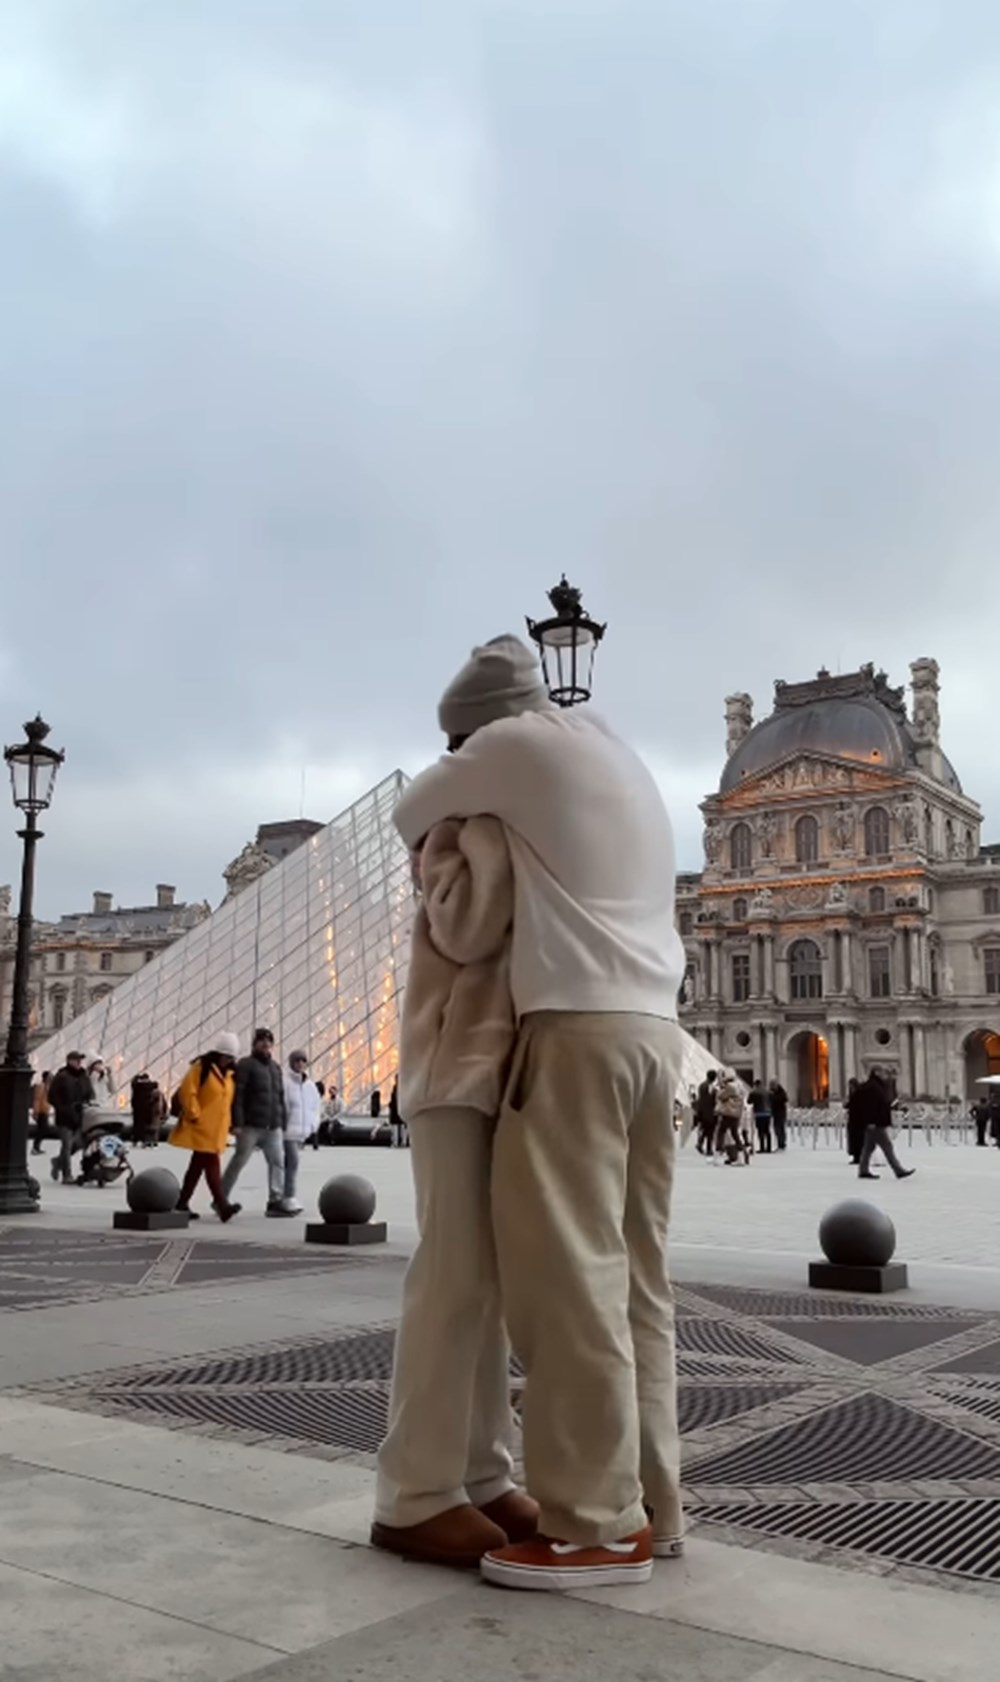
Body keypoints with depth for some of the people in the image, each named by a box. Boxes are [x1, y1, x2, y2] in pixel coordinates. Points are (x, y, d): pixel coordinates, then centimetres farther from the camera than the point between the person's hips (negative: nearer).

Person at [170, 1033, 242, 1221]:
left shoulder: (229, 1073, 15)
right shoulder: (201, 1067, -8)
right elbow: (187, 1091, -14)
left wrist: (228, 1123, 16)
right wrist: (194, 1115, -14)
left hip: (217, 1129, 8)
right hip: (202, 1127, -8)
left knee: (198, 1164, 12)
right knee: (212, 1165, -11)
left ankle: (182, 1203, 20)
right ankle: (222, 1205, -15)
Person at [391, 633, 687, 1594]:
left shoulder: (524, 742, 0)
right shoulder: (625, 766, 25)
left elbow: (412, 813, 12)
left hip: (579, 1027, -9)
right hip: (653, 1029, 9)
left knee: (567, 1274, -6)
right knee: (632, 1276, 9)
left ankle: (599, 1524, -3)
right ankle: (649, 1502, 13)